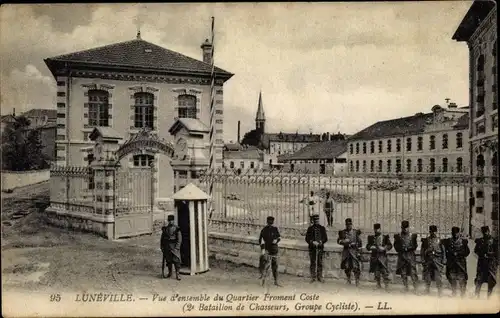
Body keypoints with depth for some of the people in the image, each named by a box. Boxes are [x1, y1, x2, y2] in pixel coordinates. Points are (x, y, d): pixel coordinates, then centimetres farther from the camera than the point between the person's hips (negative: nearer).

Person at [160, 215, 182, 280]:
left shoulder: (177, 229, -6)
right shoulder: (165, 229, 7)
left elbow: (179, 239, -9)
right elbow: (162, 238, 15)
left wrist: (177, 247, -16)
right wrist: (162, 247, 9)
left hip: (174, 247, -4)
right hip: (167, 247, 4)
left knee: (176, 260, -7)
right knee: (168, 260, 11)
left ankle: (177, 275, -3)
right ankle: (170, 273, 27)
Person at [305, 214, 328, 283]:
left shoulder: (322, 228, 10)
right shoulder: (310, 228, 6)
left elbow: (325, 238, 8)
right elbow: (307, 238, 3)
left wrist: (321, 241, -11)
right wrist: (312, 242, -14)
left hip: (320, 248, 1)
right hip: (312, 248, -1)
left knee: (320, 263, 2)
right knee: (313, 263, 1)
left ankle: (320, 277, 11)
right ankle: (313, 277, 8)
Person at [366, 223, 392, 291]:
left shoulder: (385, 237, 4)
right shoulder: (371, 238, 11)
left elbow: (390, 245, -2)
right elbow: (368, 246, 12)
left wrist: (384, 248, -19)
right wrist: (371, 247, -10)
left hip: (383, 257, -3)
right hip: (374, 256, 3)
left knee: (385, 271, -9)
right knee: (376, 272, 8)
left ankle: (386, 285, -3)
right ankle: (378, 284, 21)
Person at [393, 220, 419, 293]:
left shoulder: (413, 236, 5)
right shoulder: (397, 236, 5)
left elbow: (415, 245, 9)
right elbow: (396, 246, 8)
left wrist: (410, 248, -6)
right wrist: (402, 249, -6)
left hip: (411, 255, -1)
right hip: (402, 256, 1)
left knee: (413, 272, -11)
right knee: (403, 273, 5)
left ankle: (415, 289, -6)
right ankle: (406, 288, 17)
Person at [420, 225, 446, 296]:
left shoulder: (439, 241, 8)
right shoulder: (425, 241, 8)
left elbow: (443, 251, 10)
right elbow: (422, 251, 7)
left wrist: (443, 261, 4)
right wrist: (423, 261, 0)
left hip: (437, 261, -1)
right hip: (428, 261, 1)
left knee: (438, 278, -9)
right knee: (427, 278, 3)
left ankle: (440, 293, -1)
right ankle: (427, 292, 16)